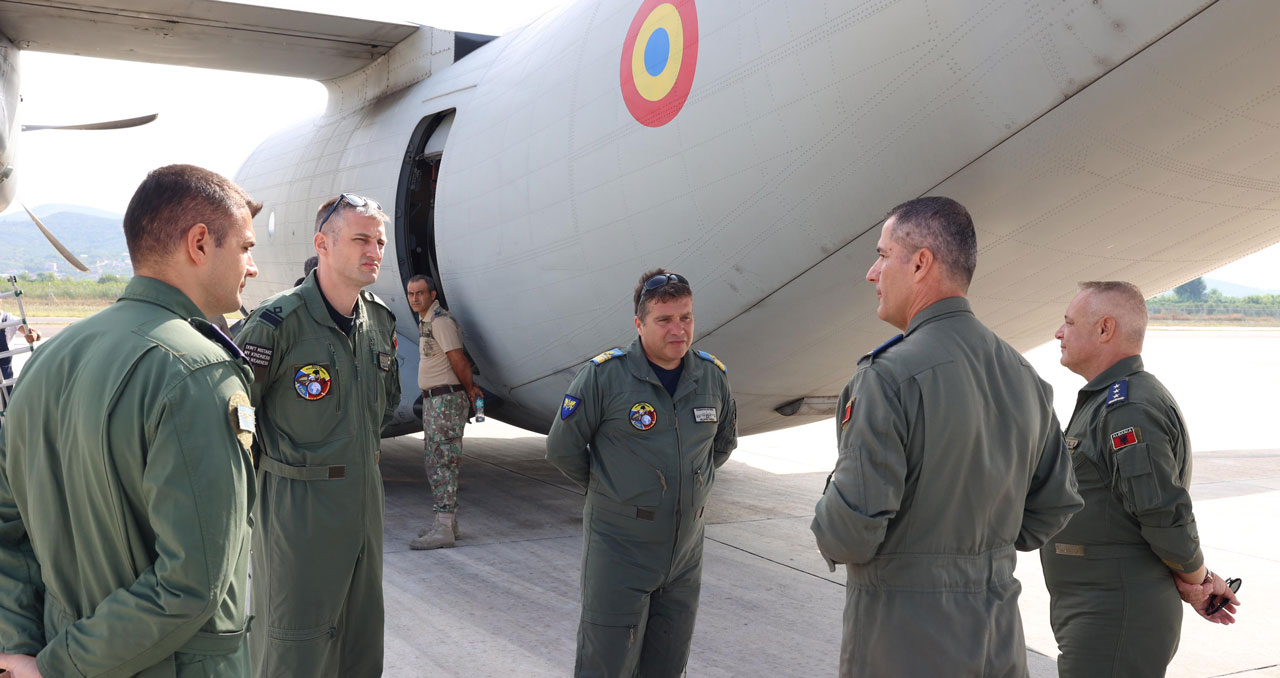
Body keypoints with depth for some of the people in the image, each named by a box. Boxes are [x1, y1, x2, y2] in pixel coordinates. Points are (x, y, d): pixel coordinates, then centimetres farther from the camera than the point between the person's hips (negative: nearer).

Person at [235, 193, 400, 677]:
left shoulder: (380, 320, 5)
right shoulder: (279, 322, -17)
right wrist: (269, 460, -4)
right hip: (298, 504, -7)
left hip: (364, 496, 7)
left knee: (362, 639, 17)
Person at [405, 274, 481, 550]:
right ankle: (448, 522, 22)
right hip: (432, 400, 10)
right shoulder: (425, 321, 16)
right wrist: (470, 387, 15)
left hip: (447, 399, -10)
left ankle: (443, 530, -10)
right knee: (435, 463, 14)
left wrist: (469, 390, -2)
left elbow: (459, 361, -15)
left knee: (443, 462, -11)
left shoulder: (440, 320, -15)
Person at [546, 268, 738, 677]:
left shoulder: (713, 376, 2)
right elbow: (562, 449, -6)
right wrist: (608, 488, 3)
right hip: (619, 548, -4)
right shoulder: (604, 375, -13)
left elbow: (724, 442, 20)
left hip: (686, 550, 5)